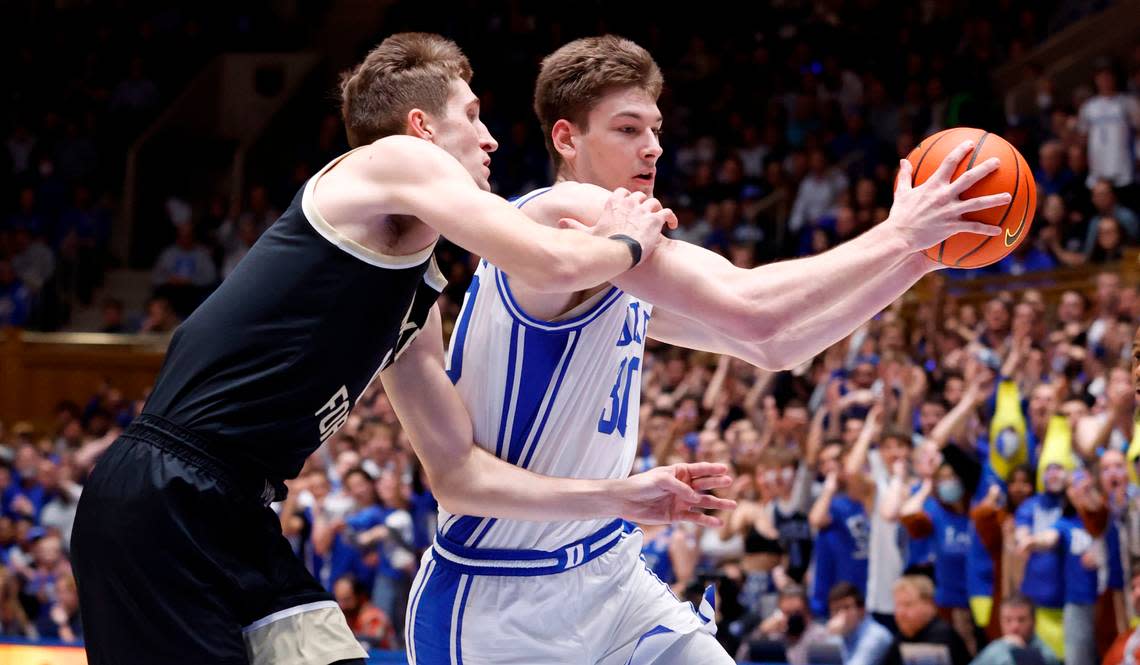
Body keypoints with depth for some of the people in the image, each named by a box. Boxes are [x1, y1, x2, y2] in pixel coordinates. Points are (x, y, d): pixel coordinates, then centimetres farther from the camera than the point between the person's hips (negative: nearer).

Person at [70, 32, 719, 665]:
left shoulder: (420, 294, 20)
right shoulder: (396, 159, -4)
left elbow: (458, 474, 21)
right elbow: (556, 262, -16)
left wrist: (616, 497, 19)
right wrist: (629, 241, 5)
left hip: (237, 518, 9)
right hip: (162, 501, -9)